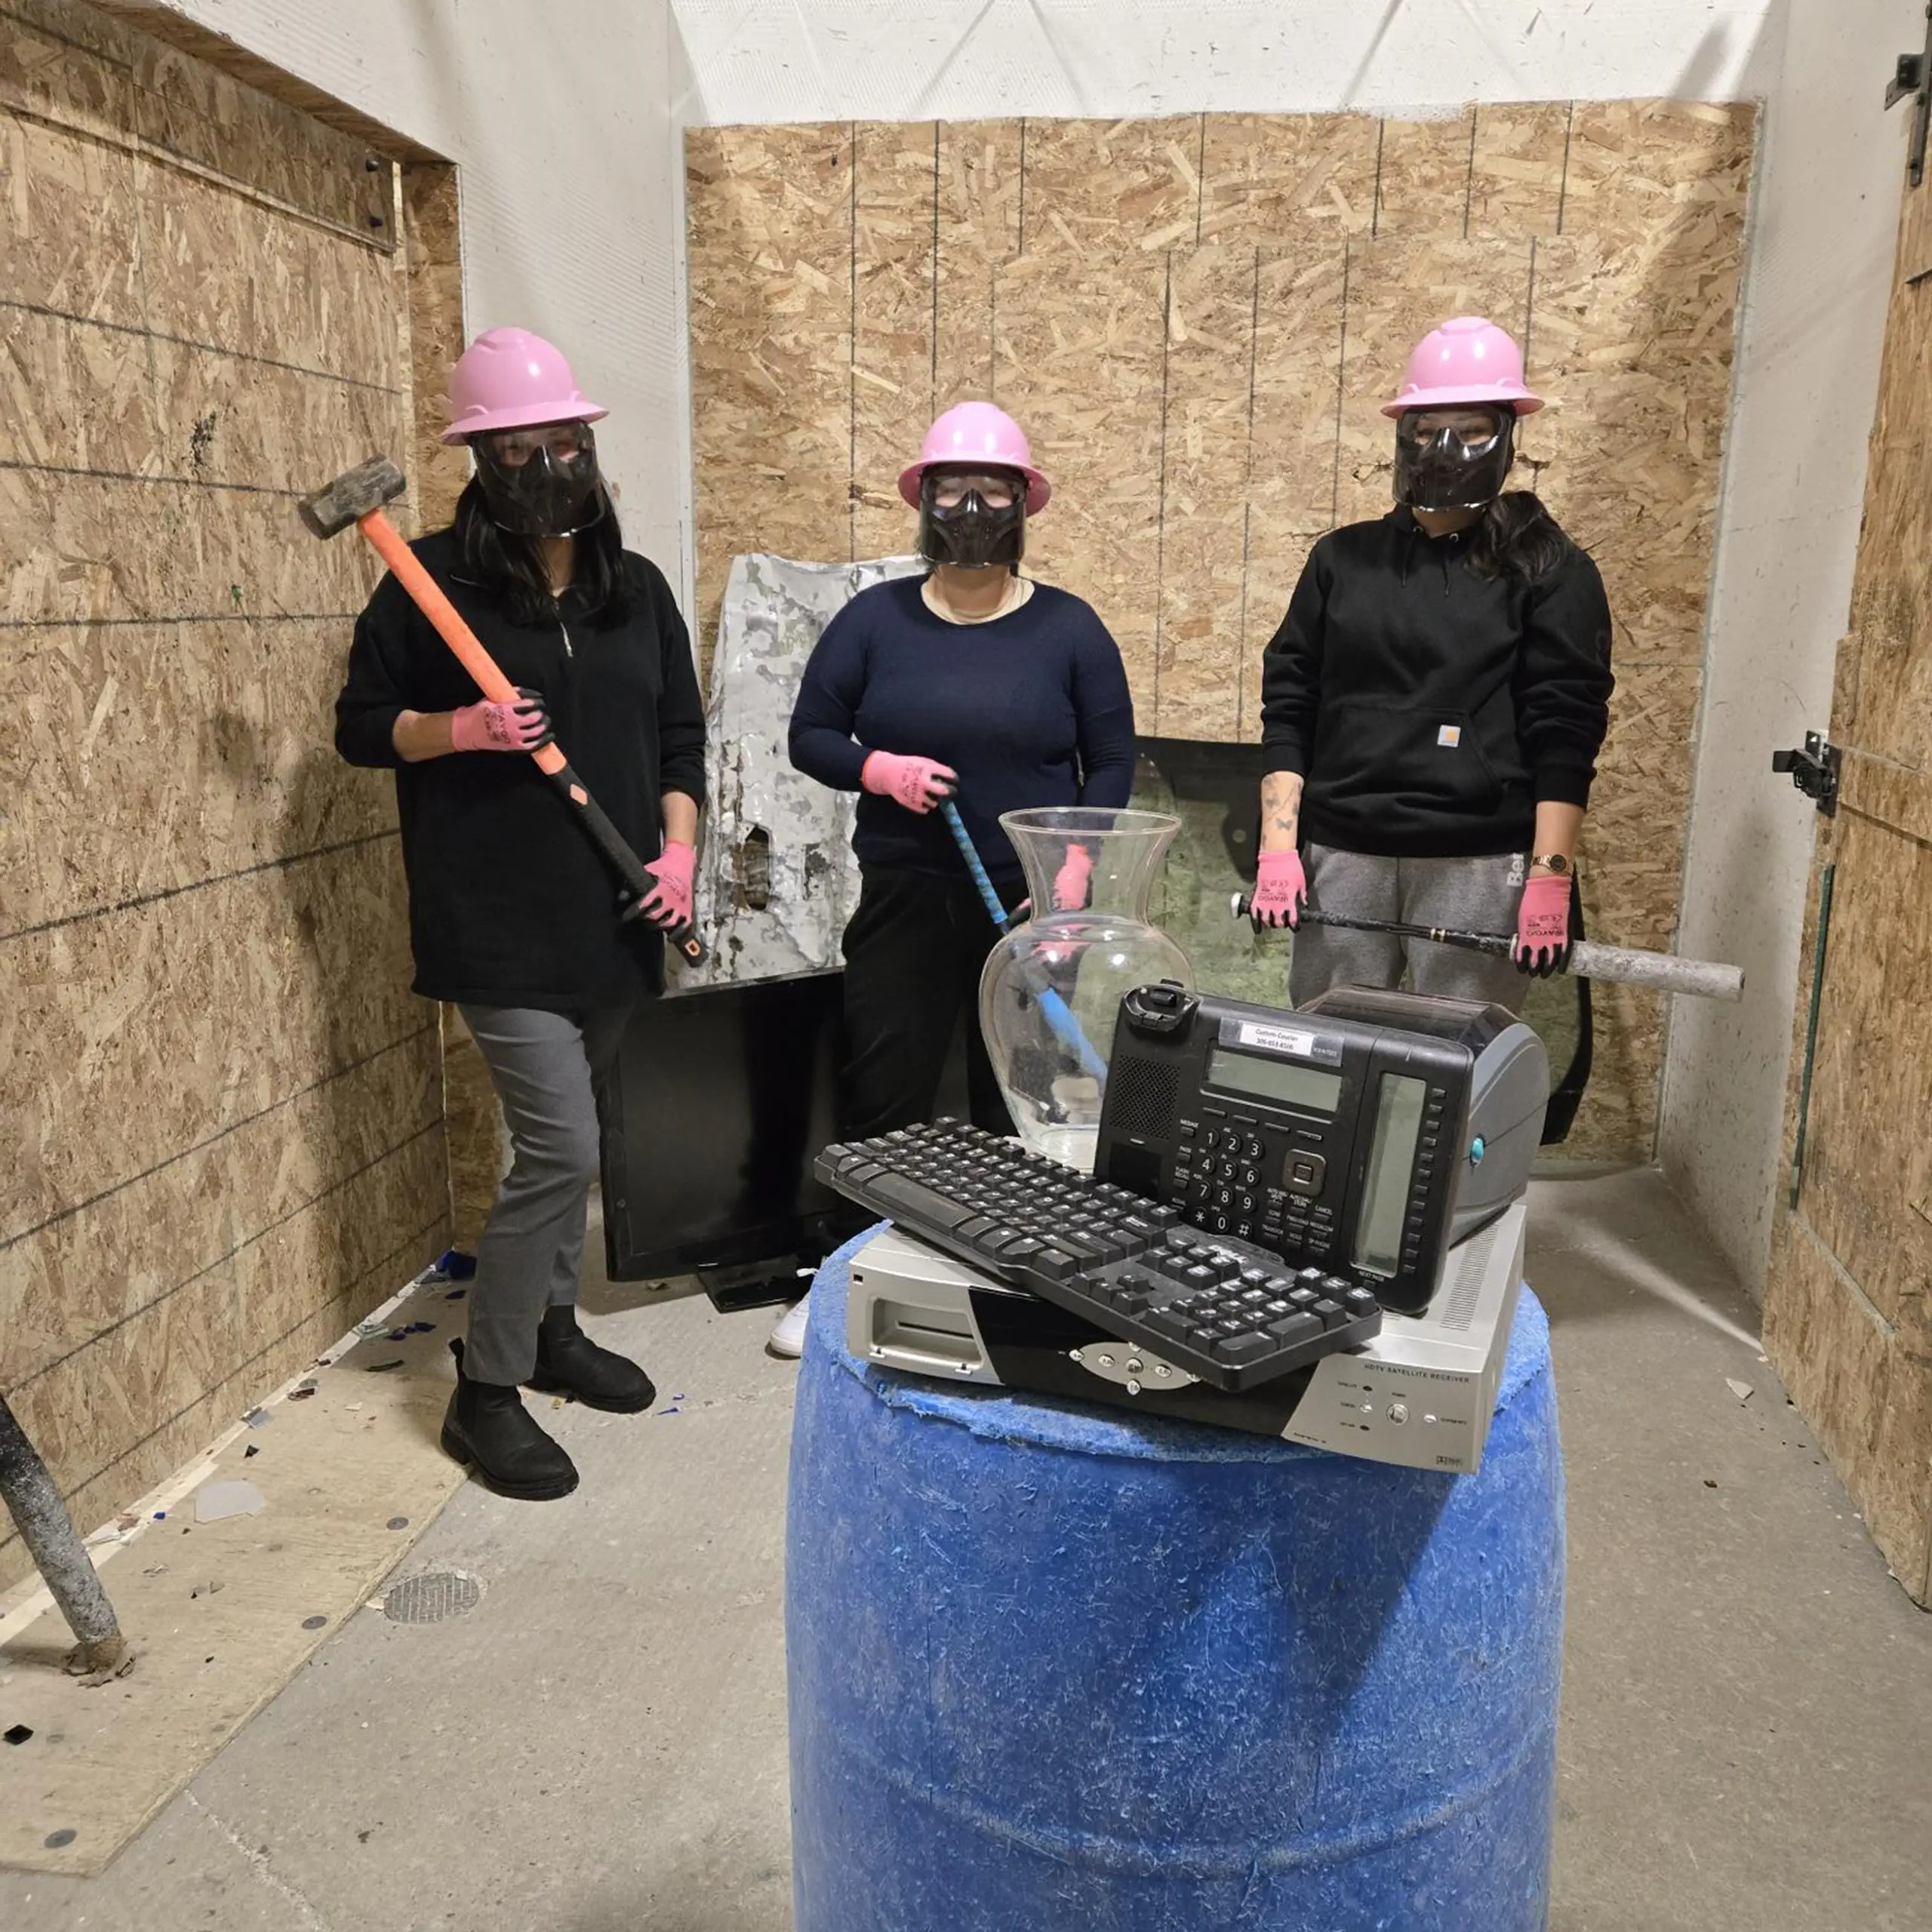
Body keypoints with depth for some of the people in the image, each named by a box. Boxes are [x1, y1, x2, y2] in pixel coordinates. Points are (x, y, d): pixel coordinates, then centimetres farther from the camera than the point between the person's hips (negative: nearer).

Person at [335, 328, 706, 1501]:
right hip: (499, 920, -5)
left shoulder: (635, 586, 10)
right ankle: (485, 1393, 7)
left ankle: (554, 1327, 36)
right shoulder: (434, 578, -3)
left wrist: (679, 847, -3)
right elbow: (362, 725, 2)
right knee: (562, 1147, -10)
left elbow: (680, 736, 12)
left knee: (569, 1134, 17)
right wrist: (459, 727, -17)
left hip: (614, 916, 5)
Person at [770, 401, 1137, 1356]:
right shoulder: (874, 617, 1)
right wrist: (880, 770, -16)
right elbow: (810, 736, 4)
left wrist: (1077, 864, -12)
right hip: (904, 901, 1)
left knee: (1022, 1101, 10)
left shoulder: (1068, 627, 0)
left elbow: (1112, 764, 2)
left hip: (1033, 905, 0)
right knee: (879, 1095, 6)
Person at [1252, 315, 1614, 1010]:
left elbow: (1563, 733, -2)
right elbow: (1289, 706, 9)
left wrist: (1550, 878, -11)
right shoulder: (1345, 558, 12)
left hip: (1479, 866, -2)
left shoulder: (1551, 573, 5)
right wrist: (1278, 847, -1)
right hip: (1340, 855, 2)